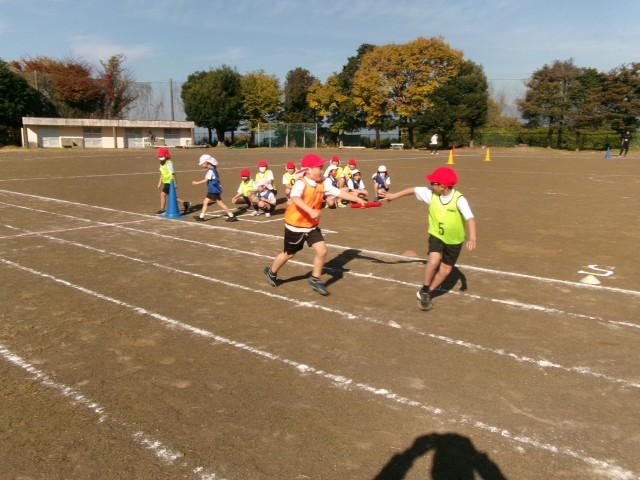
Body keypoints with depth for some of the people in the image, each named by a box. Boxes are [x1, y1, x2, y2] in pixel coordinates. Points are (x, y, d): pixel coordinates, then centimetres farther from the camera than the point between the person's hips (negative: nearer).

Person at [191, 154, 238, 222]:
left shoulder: (210, 170, -17)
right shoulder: (213, 169, 12)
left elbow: (205, 180, -19)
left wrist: (196, 182, -11)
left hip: (214, 191, -10)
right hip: (212, 190, 10)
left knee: (220, 203, -6)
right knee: (205, 202, 12)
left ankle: (232, 216, -3)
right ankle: (201, 217, 18)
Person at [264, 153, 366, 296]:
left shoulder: (322, 184, -3)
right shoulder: (301, 183, -25)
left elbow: (339, 192, -3)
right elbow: (295, 198, -44)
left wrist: (357, 199, -9)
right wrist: (311, 211, -55)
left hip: (312, 225, 6)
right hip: (295, 225, -6)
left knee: (322, 251, -5)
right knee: (289, 254, 12)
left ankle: (315, 279, 15)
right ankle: (271, 272, 40)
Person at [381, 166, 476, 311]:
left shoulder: (459, 199, -29)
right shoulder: (431, 193, -16)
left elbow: (470, 218, -40)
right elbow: (413, 189, -2)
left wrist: (472, 238, -54)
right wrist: (395, 195, 5)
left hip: (454, 240, -1)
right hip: (436, 235, 1)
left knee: (446, 269, 9)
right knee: (433, 261, -21)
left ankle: (428, 293, 30)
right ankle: (424, 292, 1)